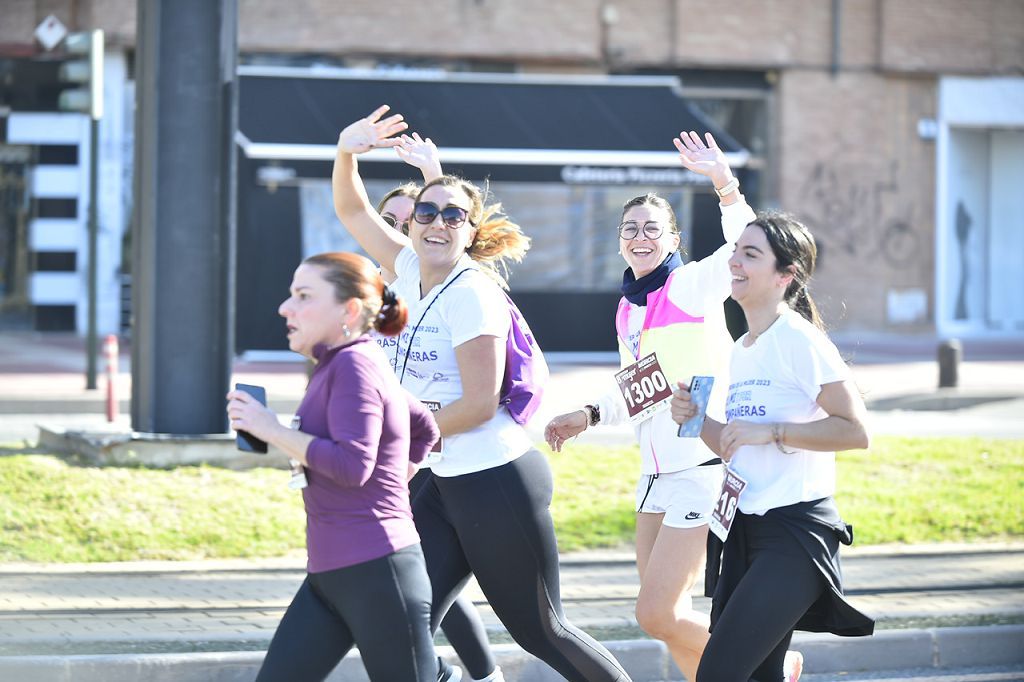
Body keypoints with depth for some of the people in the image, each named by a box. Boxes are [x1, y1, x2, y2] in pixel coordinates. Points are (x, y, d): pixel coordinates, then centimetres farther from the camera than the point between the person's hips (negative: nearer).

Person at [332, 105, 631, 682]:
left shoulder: (471, 292, -16)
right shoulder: (415, 271, 7)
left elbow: (479, 404, -20)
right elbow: (353, 211, 18)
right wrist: (346, 154, -1)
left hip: (499, 482, -8)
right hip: (448, 482, 8)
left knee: (540, 631, 4)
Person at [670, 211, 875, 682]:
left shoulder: (798, 339, -12)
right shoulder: (740, 351, 14)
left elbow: (855, 431, -18)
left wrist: (770, 431, -19)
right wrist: (697, 421, 4)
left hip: (794, 532, -9)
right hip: (746, 530, 9)